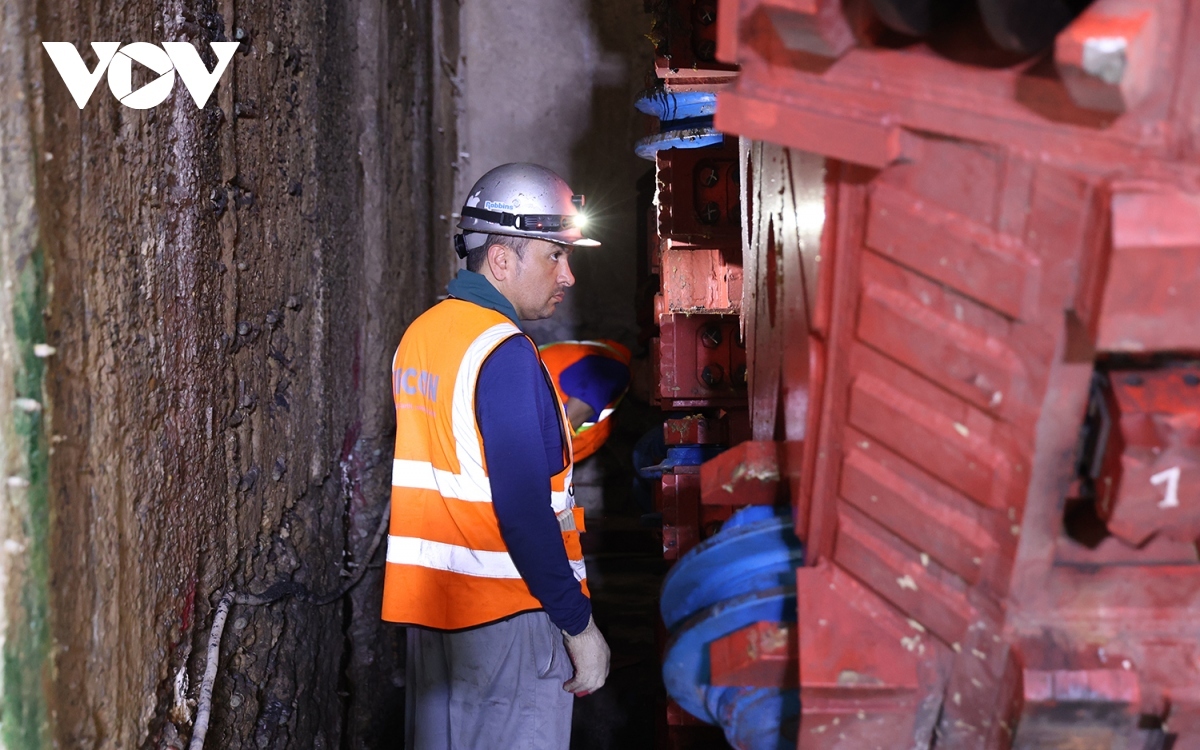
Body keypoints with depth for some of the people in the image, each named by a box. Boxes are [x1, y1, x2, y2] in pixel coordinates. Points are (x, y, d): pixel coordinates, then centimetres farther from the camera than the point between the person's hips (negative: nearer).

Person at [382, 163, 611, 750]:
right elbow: (525, 510, -22)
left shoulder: (418, 335, 10)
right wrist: (580, 625, -17)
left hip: (431, 607, 9)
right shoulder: (504, 355, -17)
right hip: (509, 614, -9)